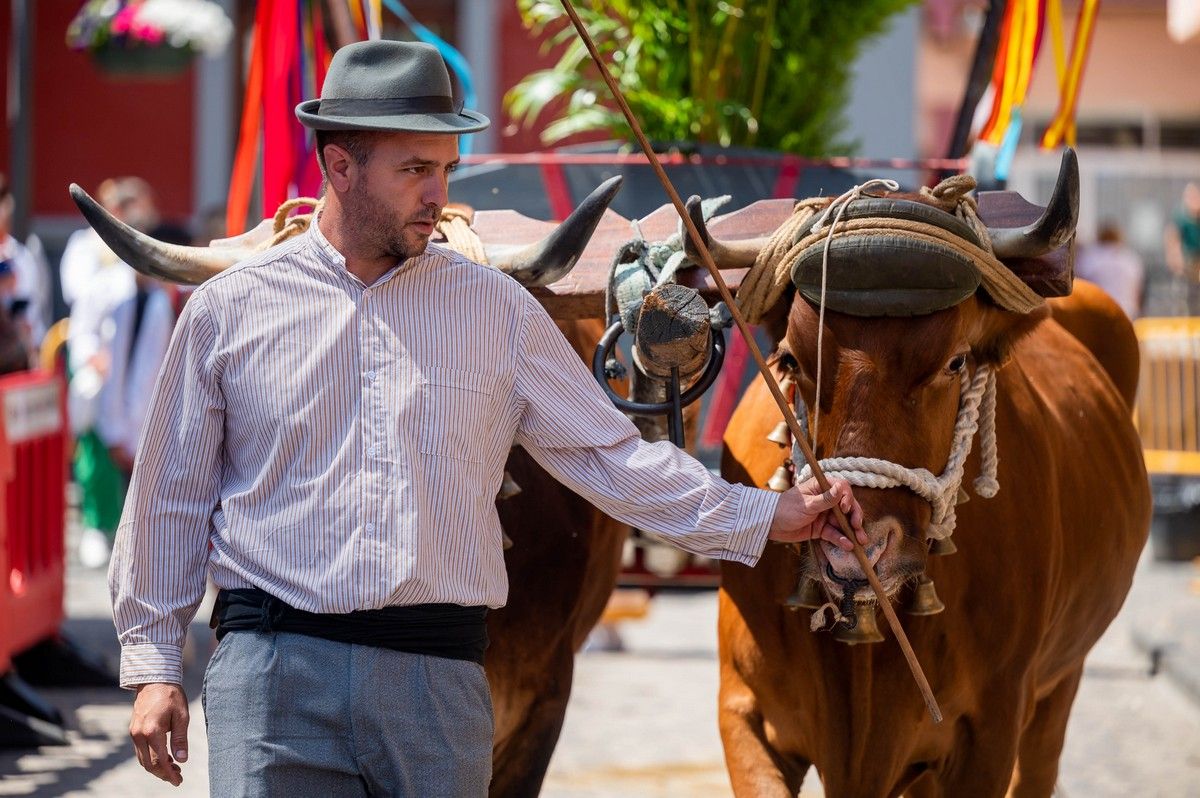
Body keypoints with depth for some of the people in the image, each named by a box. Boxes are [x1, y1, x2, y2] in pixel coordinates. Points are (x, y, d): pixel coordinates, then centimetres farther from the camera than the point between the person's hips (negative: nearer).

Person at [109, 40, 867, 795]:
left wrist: (762, 516, 7)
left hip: (440, 677, 2)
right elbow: (172, 496, 11)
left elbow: (609, 452, 13)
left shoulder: (497, 311, 9)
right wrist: (152, 664, 7)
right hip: (273, 670, -1)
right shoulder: (229, 311, 6)